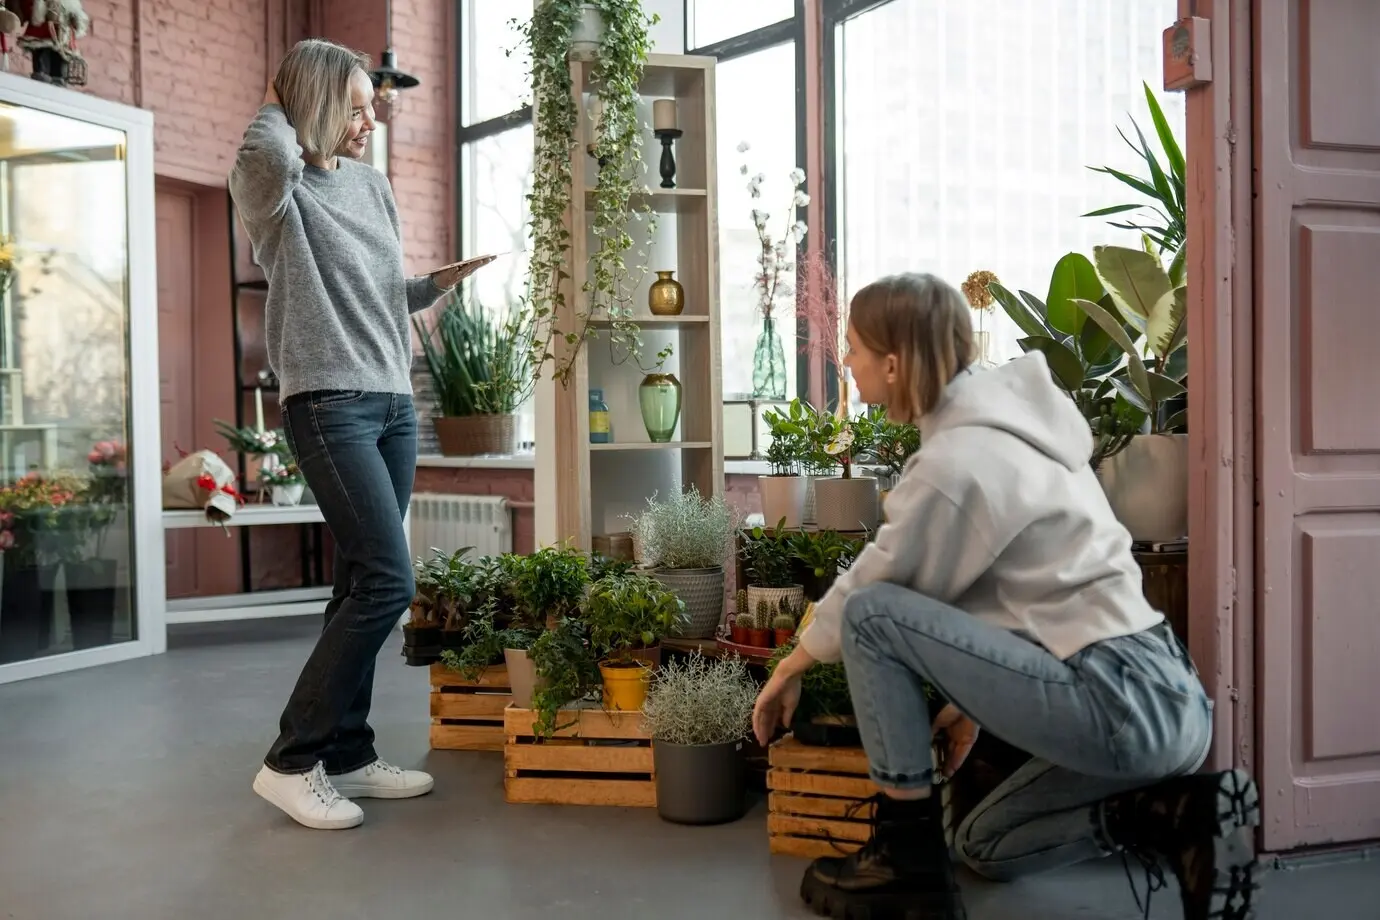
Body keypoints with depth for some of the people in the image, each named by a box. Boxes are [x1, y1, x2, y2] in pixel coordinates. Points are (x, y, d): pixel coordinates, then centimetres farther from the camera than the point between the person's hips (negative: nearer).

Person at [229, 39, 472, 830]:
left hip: (395, 403, 7)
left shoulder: (372, 185, 17)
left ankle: (348, 754, 17)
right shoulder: (275, 191, -3)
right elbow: (266, 156, -29)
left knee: (365, 585, 8)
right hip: (328, 404, -7)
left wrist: (439, 284, 9)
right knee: (387, 580, -16)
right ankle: (292, 761, -4)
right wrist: (276, 110, -8)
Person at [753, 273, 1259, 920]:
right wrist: (970, 697, 20)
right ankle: (1171, 815, 8)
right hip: (1165, 700, 10)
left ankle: (908, 858, -2)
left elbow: (867, 591, -5)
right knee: (984, 846, 27)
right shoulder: (1003, 425, 11)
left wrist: (791, 667, 13)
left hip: (1121, 707, -10)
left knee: (872, 613, -11)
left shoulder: (956, 460, -17)